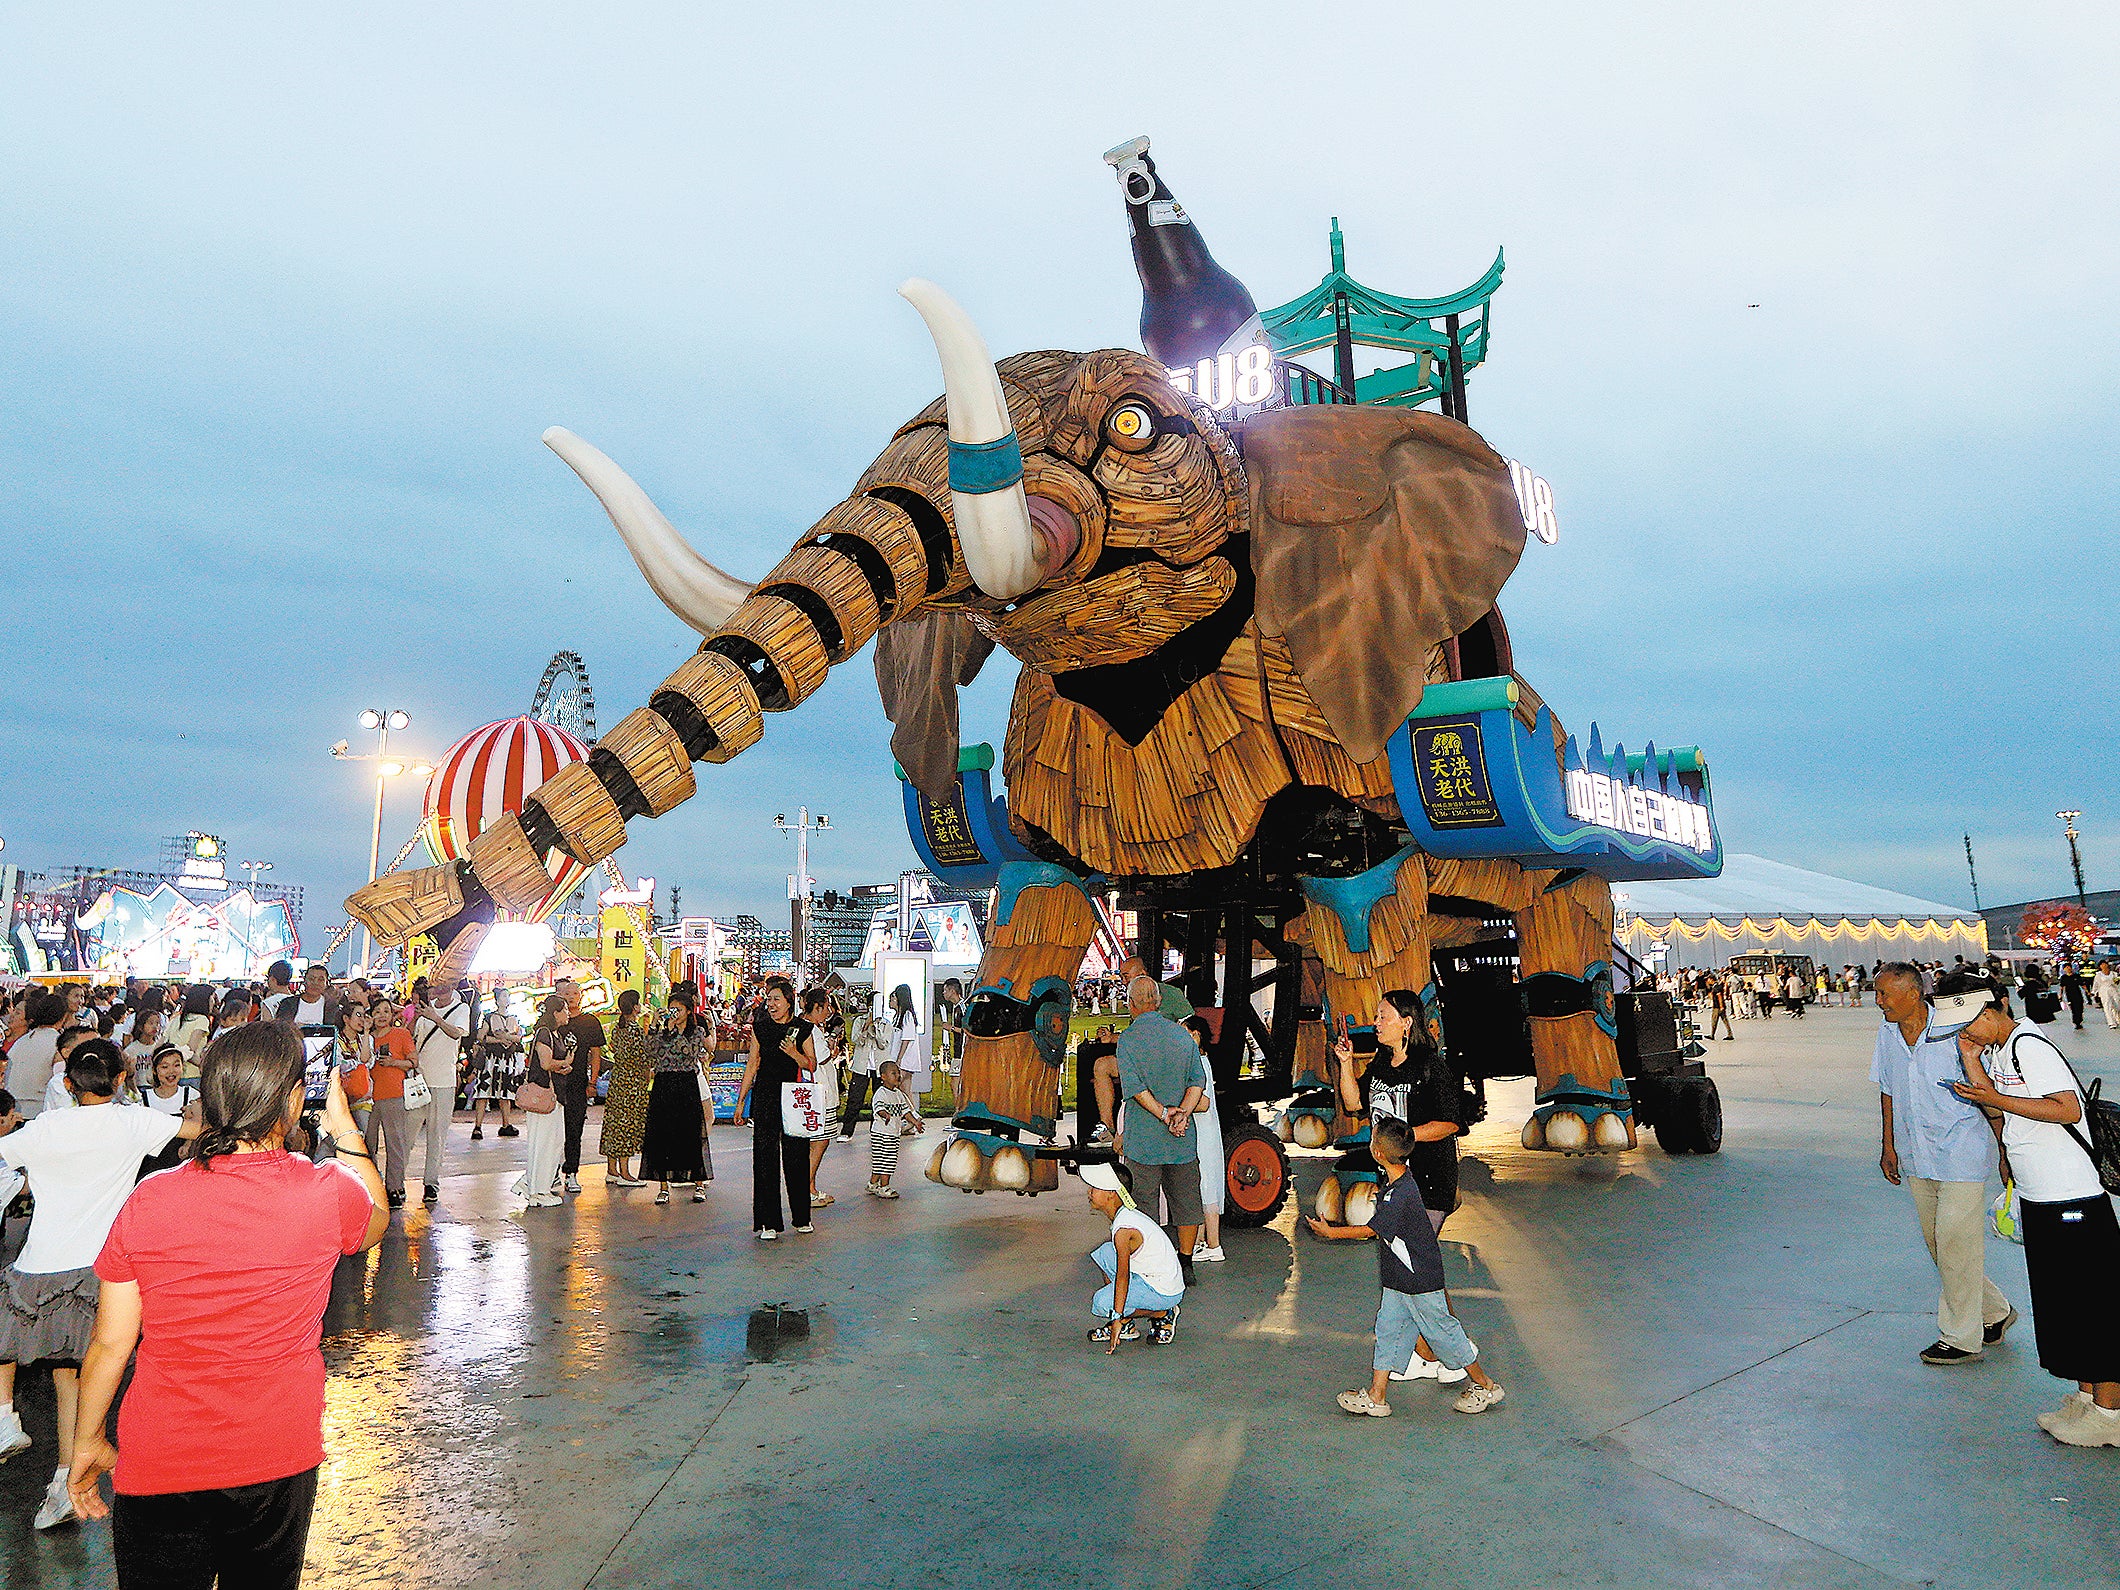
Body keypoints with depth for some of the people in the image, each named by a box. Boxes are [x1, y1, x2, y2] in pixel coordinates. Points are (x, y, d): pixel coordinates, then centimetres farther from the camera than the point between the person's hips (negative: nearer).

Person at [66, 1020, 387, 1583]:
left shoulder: (147, 1201, -12)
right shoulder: (330, 1193, -16)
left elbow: (109, 1345, -4)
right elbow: (376, 1221, 9)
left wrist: (86, 1443, 12)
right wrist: (346, 1129, 12)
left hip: (159, 1467, 1)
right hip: (278, 1462, 0)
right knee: (264, 1579, 22)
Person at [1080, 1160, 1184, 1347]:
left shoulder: (1123, 1230, -24)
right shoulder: (1126, 1215, 5)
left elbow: (1122, 1276, -27)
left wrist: (1117, 1318, -27)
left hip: (1165, 1293, -10)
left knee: (1102, 1304, -18)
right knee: (1105, 1254, 12)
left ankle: (1163, 1314, -2)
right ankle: (1126, 1327, 13)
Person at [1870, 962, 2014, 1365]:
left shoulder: (1955, 1033, -16)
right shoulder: (1887, 1034, 3)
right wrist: (1888, 1146, 13)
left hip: (1960, 1154, -7)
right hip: (1916, 1158, 7)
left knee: (1955, 1243, -2)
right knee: (1936, 1242, 14)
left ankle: (1961, 1338, 11)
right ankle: (1994, 1313, 35)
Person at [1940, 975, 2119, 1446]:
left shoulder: (2028, 1044, -16)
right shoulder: (1995, 1050, 10)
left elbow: (2068, 1109, -23)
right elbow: (2002, 1123, 8)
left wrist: (1997, 1099, -21)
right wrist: (1973, 1066, 1)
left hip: (2074, 1198, -9)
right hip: (2037, 1197, 9)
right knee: (2059, 1301, 15)